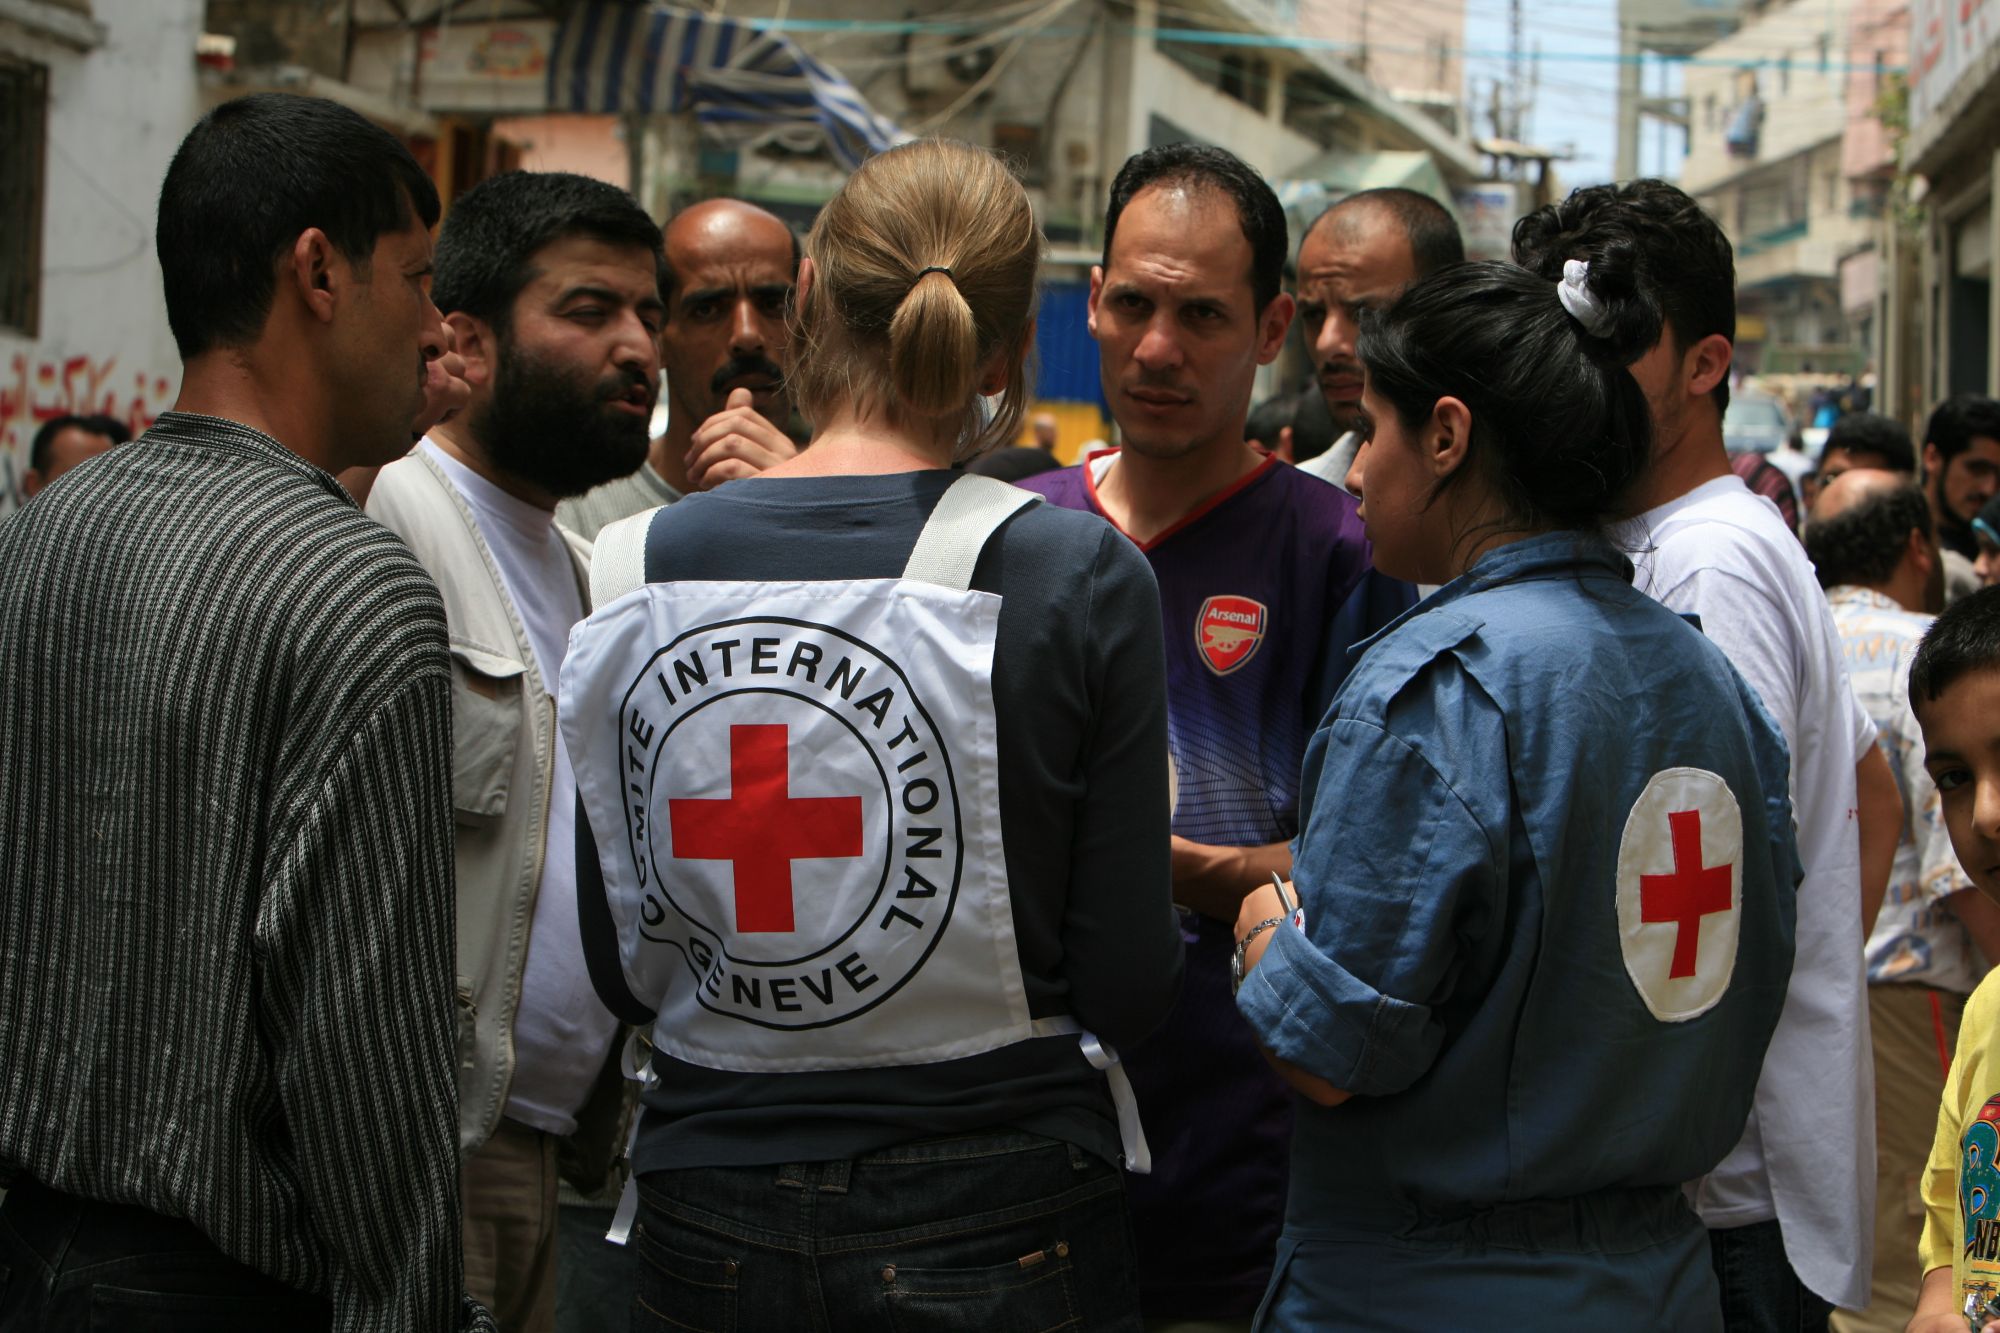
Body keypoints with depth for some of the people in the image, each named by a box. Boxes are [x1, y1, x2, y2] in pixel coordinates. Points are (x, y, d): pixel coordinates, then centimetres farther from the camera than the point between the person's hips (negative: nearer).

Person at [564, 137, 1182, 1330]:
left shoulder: (631, 571, -6)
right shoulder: (1078, 574, -13)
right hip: (991, 1223, -2)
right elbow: (1126, 991, -12)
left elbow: (624, 974, 1)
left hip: (708, 1225, 3)